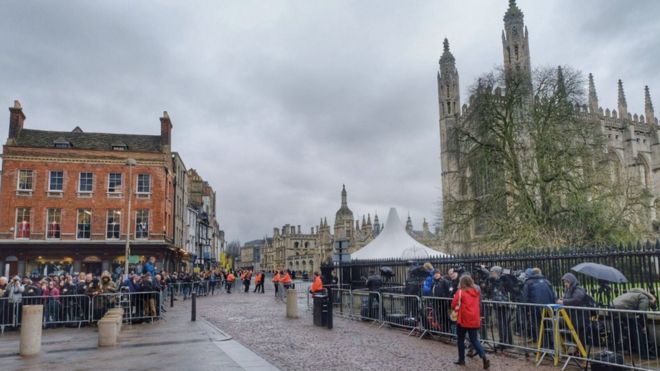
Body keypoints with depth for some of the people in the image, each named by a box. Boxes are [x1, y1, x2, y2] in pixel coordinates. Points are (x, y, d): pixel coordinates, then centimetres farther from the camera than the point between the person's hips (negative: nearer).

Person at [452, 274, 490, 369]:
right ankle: (484, 357, -10)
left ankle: (461, 359, 19)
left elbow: (453, 305, -12)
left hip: (463, 319, -4)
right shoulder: (476, 292, 7)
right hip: (475, 320, 4)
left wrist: (458, 308, 7)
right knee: (474, 340, 9)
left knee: (461, 339, 13)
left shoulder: (460, 292, -10)